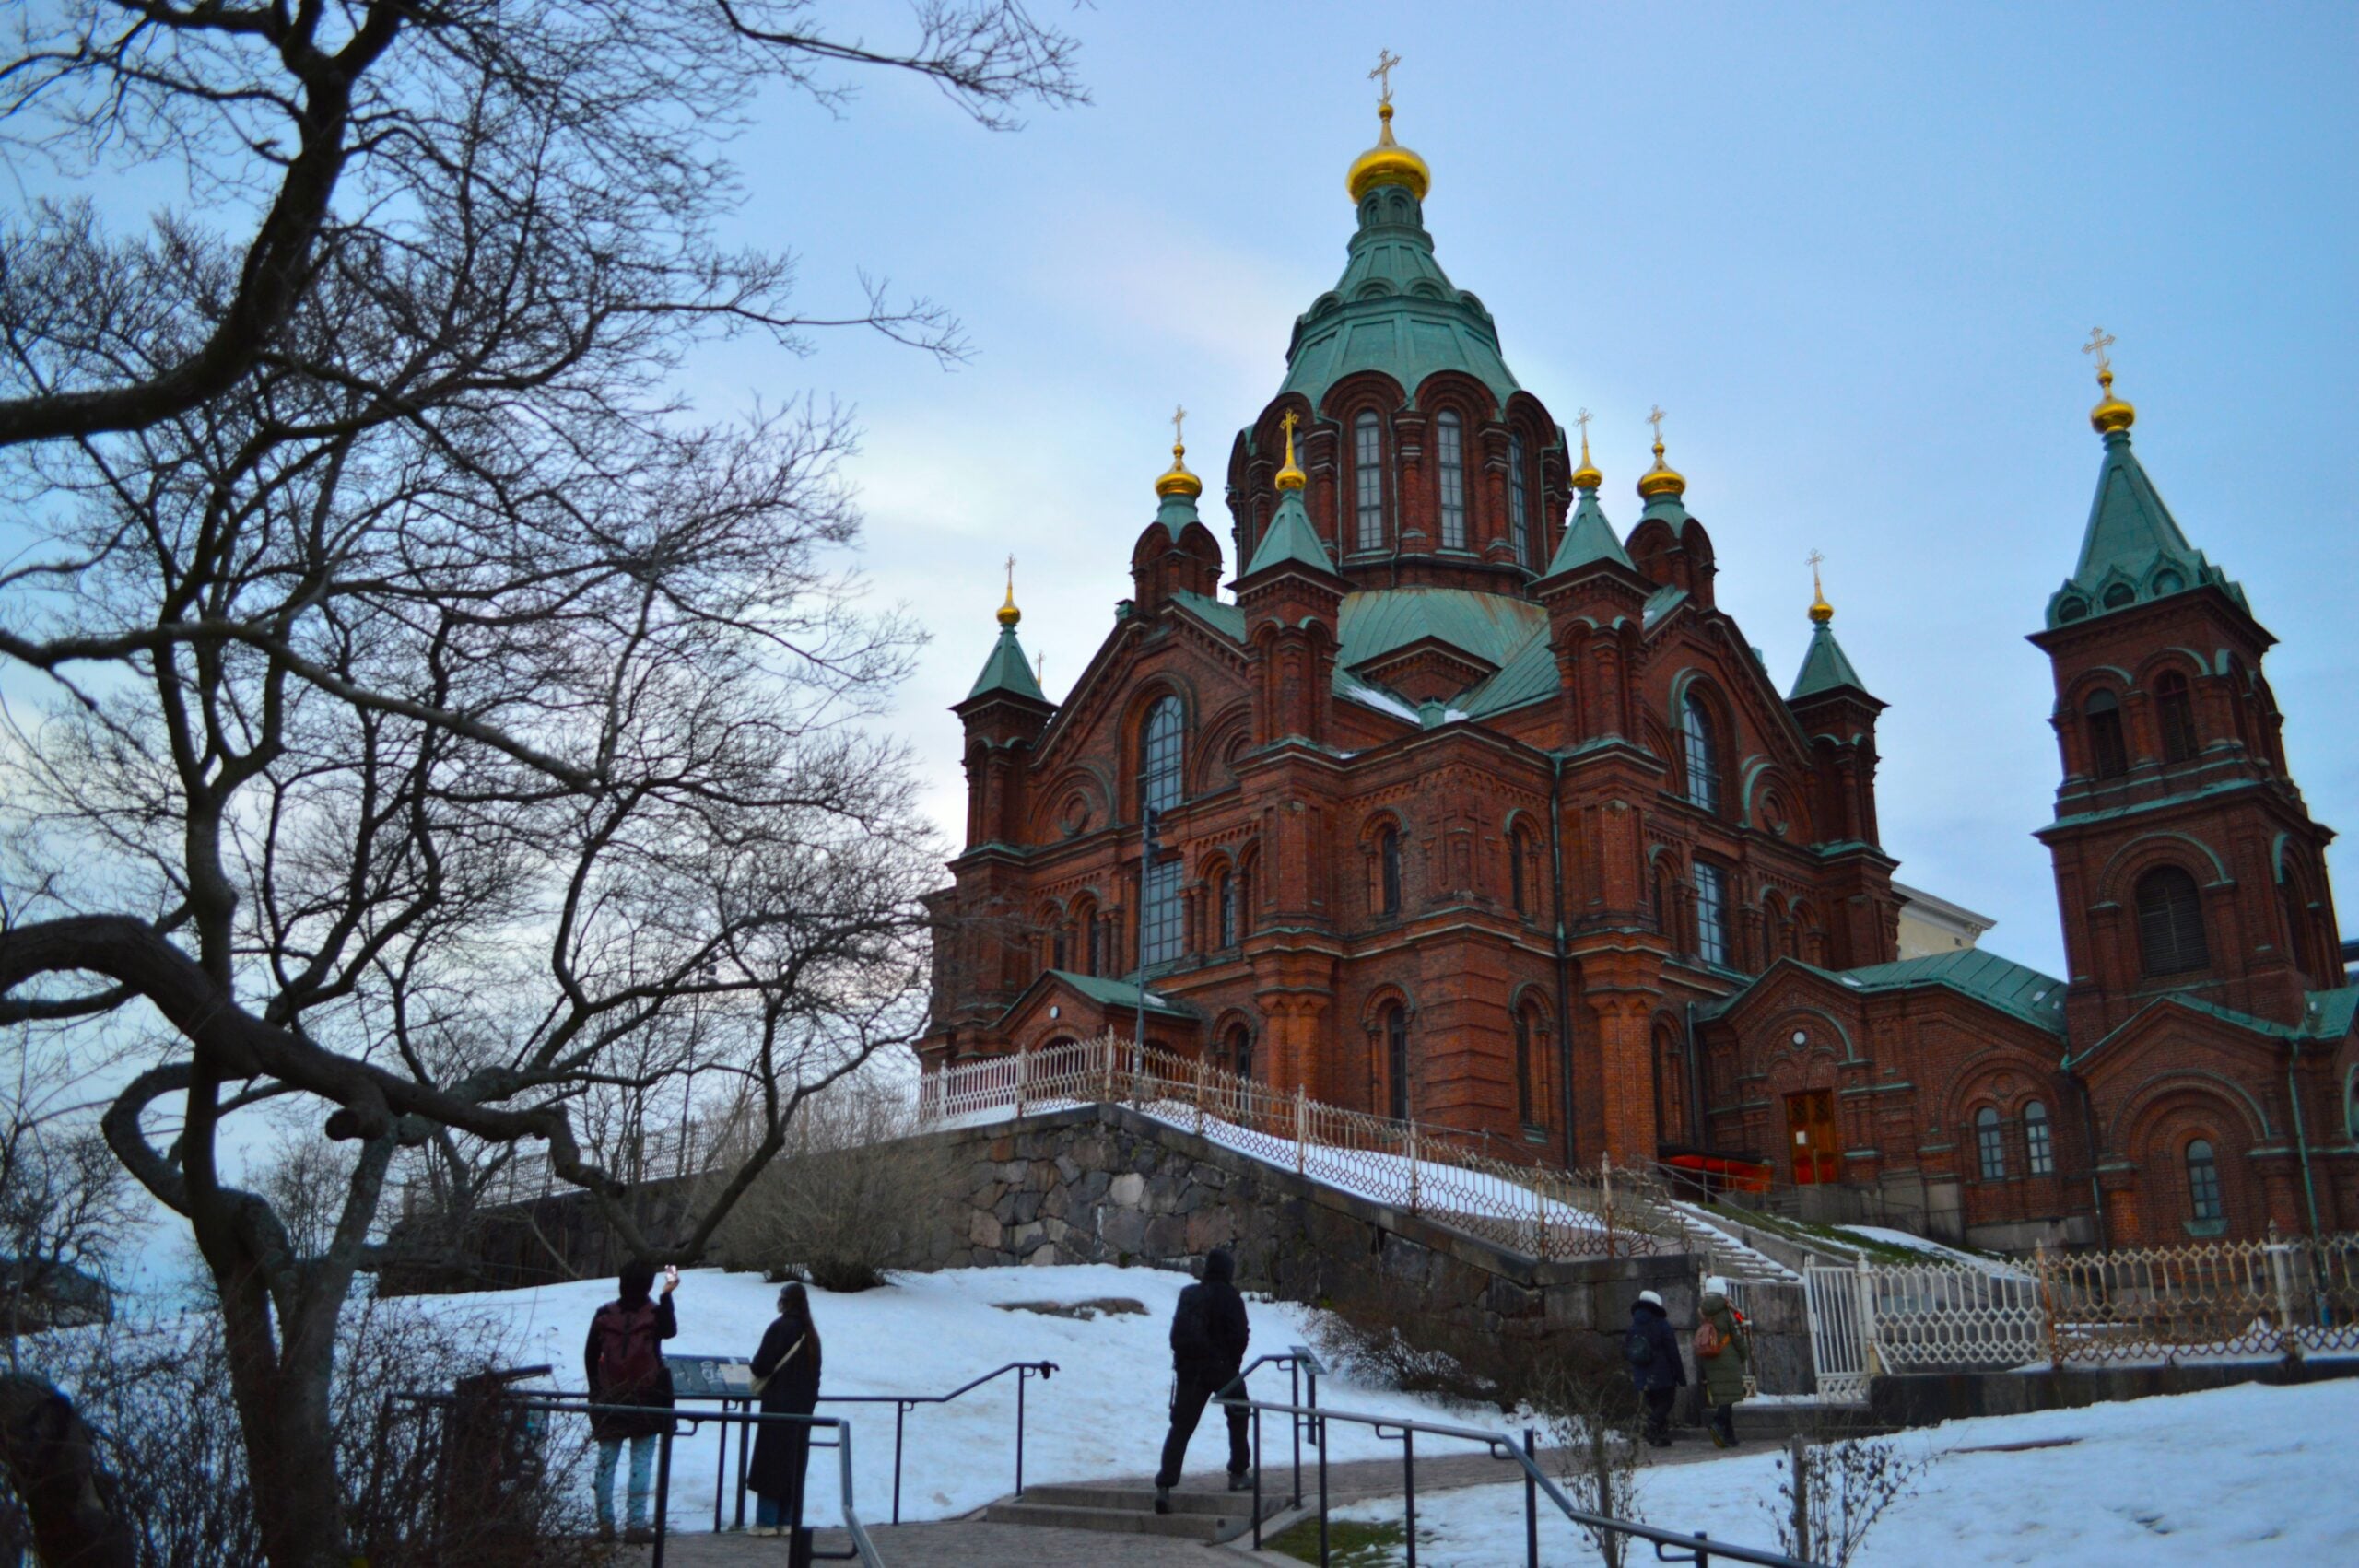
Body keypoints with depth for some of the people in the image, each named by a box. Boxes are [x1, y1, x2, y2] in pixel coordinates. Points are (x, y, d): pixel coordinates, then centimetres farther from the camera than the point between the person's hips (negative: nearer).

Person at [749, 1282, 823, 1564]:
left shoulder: (780, 1327, -13)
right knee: (794, 1463, 11)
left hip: (778, 1404, -7)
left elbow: (762, 1365, -17)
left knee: (770, 1460, 0)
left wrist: (754, 1366, 4)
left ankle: (767, 1521, 0)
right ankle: (787, 1521, 13)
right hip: (803, 1405, 7)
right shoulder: (811, 1334, 9)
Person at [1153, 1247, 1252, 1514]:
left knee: (1181, 1427, 2)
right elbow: (1239, 1335, -9)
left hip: (1187, 1368, 4)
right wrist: (1233, 1364, 3)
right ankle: (1239, 1474, 21)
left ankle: (1164, 1485, -10)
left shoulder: (1188, 1294, 9)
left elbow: (1177, 1332, 13)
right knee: (1237, 1417, 19)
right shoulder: (1229, 1297, -6)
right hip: (1220, 1367, -4)